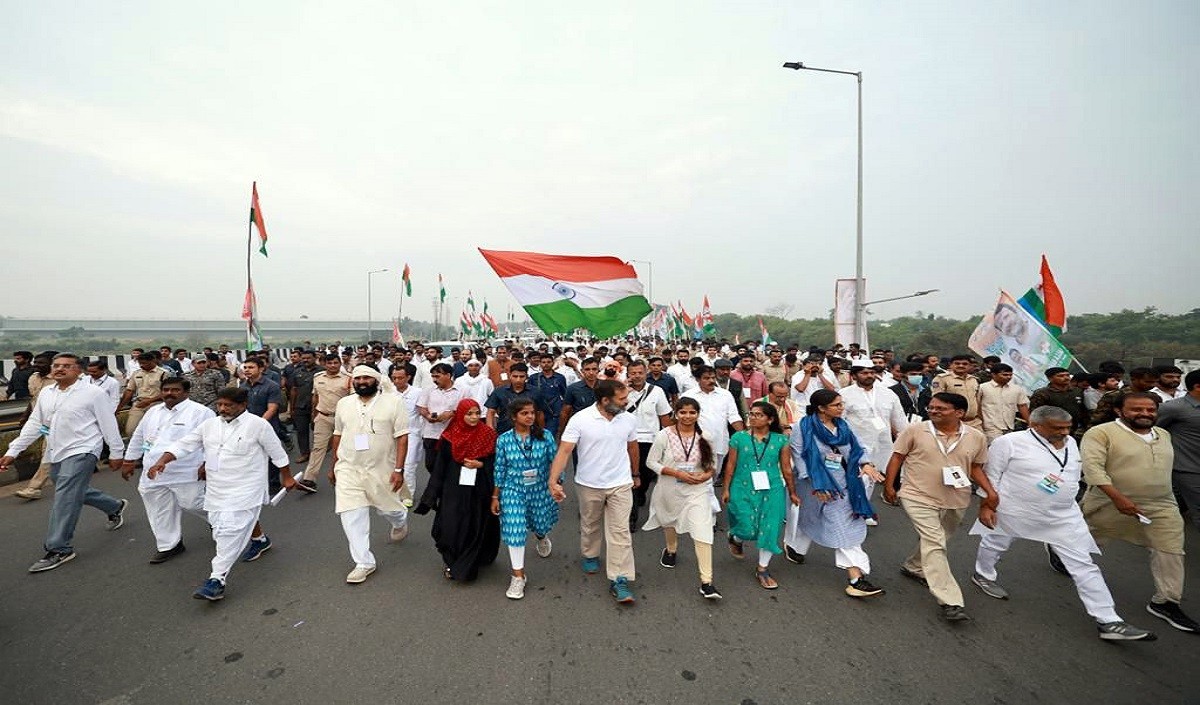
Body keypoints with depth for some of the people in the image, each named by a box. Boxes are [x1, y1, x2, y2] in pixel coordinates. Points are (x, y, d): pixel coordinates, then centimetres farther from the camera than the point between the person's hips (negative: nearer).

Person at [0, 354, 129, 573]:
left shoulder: (93, 393, -11)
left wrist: (116, 453, -7)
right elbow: (33, 424, 14)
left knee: (65, 499, -9)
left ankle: (58, 550, -1)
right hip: (56, 455, 8)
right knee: (75, 493, 19)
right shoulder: (45, 393, 9)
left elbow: (108, 424, -9)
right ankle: (115, 507, 41)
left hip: (80, 453, -8)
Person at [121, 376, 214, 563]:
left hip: (186, 474, -7)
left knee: (191, 504, 0)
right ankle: (168, 545, 26)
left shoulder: (200, 412, -12)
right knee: (160, 510, 12)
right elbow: (138, 438, 22)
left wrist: (208, 464, -18)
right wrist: (129, 461, 22)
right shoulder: (153, 412, 11)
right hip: (154, 474, 7)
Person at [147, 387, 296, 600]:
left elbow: (277, 453, -5)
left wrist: (286, 477, 2)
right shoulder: (209, 425, 6)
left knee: (230, 530, -13)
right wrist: (162, 461, -11)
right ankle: (260, 539, 45)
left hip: (244, 489, -7)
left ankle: (217, 580, -8)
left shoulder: (257, 424, -12)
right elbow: (183, 445, 7)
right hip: (216, 488, 7)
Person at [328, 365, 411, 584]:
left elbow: (402, 437, -11)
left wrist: (399, 469, -15)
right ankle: (364, 563, 13)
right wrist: (334, 466, 16)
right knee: (352, 515, -1)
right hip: (348, 469, 3)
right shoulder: (344, 403, 4)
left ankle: (401, 521, 49)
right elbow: (338, 435, 14)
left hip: (382, 469, -3)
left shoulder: (393, 402, -10)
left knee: (388, 508, 13)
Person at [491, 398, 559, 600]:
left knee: (541, 524, 18)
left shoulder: (545, 436, -11)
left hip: (540, 490, 1)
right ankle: (518, 575, 14)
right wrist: (495, 496, 3)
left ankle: (542, 537, 57)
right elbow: (499, 469, -2)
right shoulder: (503, 439, -9)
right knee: (515, 530, -4)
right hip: (513, 490, -1)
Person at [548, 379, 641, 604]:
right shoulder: (580, 419, -18)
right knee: (589, 525, 21)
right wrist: (553, 480, -30)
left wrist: (635, 474, 19)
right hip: (589, 485, -1)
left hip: (621, 484, 1)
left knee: (620, 531, 0)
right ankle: (590, 555, 48)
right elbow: (564, 451, -20)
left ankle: (619, 580, 8)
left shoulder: (629, 419, -6)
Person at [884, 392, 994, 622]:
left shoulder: (976, 437, -1)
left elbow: (976, 467, 10)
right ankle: (950, 602, -9)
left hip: (956, 501, 4)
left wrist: (990, 491, -5)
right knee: (934, 543, -13)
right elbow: (897, 457, -3)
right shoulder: (914, 431, -10)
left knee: (935, 541, 20)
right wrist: (889, 485, -6)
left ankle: (913, 567, 45)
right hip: (919, 498, -4)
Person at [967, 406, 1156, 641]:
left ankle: (1108, 622, 11)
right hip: (1014, 511, -4)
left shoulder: (1070, 443, 3)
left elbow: (1077, 472, 19)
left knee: (1083, 565, 3)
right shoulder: (1008, 442, -17)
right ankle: (983, 575, 42)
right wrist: (986, 505, -14)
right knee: (994, 544, 16)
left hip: (1063, 516, 5)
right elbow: (991, 475, -13)